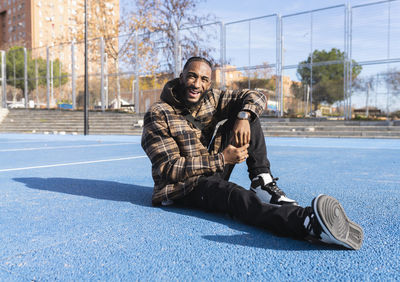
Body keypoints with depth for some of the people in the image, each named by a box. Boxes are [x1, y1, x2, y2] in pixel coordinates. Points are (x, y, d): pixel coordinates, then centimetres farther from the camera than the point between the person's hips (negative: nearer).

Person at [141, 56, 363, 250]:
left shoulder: (211, 99, 4)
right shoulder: (158, 115, -12)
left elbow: (256, 97, 3)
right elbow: (169, 168, -19)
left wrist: (243, 116, -22)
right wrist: (221, 159, -23)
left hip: (215, 172, 7)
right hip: (185, 187, -6)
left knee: (247, 113, -4)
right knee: (237, 196, -40)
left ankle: (263, 184, -18)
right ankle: (307, 223, -64)